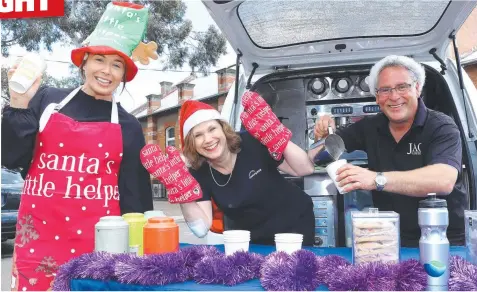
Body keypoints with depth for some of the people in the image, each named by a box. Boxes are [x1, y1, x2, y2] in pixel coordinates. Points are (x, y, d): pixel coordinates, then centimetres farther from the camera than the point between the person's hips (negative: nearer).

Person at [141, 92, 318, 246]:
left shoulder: (252, 144, -23)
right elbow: (201, 228, -21)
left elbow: (306, 169, -24)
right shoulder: (199, 174, -15)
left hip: (295, 227, -2)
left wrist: (276, 136, -37)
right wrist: (180, 187, -31)